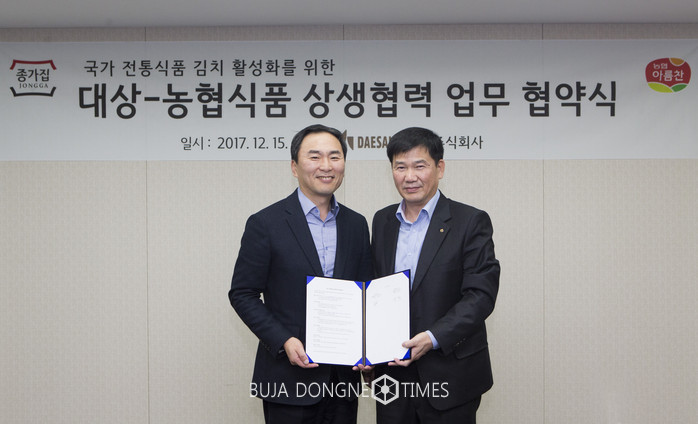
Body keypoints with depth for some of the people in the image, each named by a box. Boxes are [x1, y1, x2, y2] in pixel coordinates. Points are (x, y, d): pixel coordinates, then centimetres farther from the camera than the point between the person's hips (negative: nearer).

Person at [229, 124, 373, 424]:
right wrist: (284, 341, -16)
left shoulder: (357, 225, 8)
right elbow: (242, 294, -5)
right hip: (289, 377, -4)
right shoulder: (265, 223, -6)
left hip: (344, 376, 4)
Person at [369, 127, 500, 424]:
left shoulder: (471, 222, -7)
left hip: (449, 377, -4)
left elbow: (481, 295, -13)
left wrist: (433, 338, -23)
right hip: (391, 373, 4)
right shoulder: (382, 221, 9)